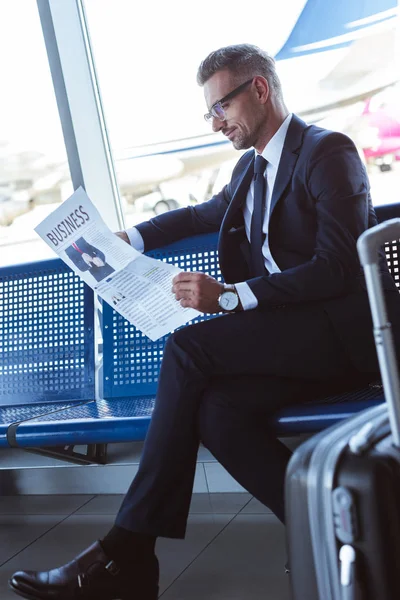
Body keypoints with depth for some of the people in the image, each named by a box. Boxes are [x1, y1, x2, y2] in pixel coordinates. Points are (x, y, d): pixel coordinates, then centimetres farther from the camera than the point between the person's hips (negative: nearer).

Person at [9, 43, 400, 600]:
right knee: (217, 410, -24)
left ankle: (126, 554, -19)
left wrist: (229, 296, -23)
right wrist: (131, 238, 23)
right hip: (289, 333, 8)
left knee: (189, 347, -25)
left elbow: (336, 267, -16)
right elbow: (209, 212, 38)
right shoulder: (251, 167, 20)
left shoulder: (328, 152, -6)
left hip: (343, 329, -7)